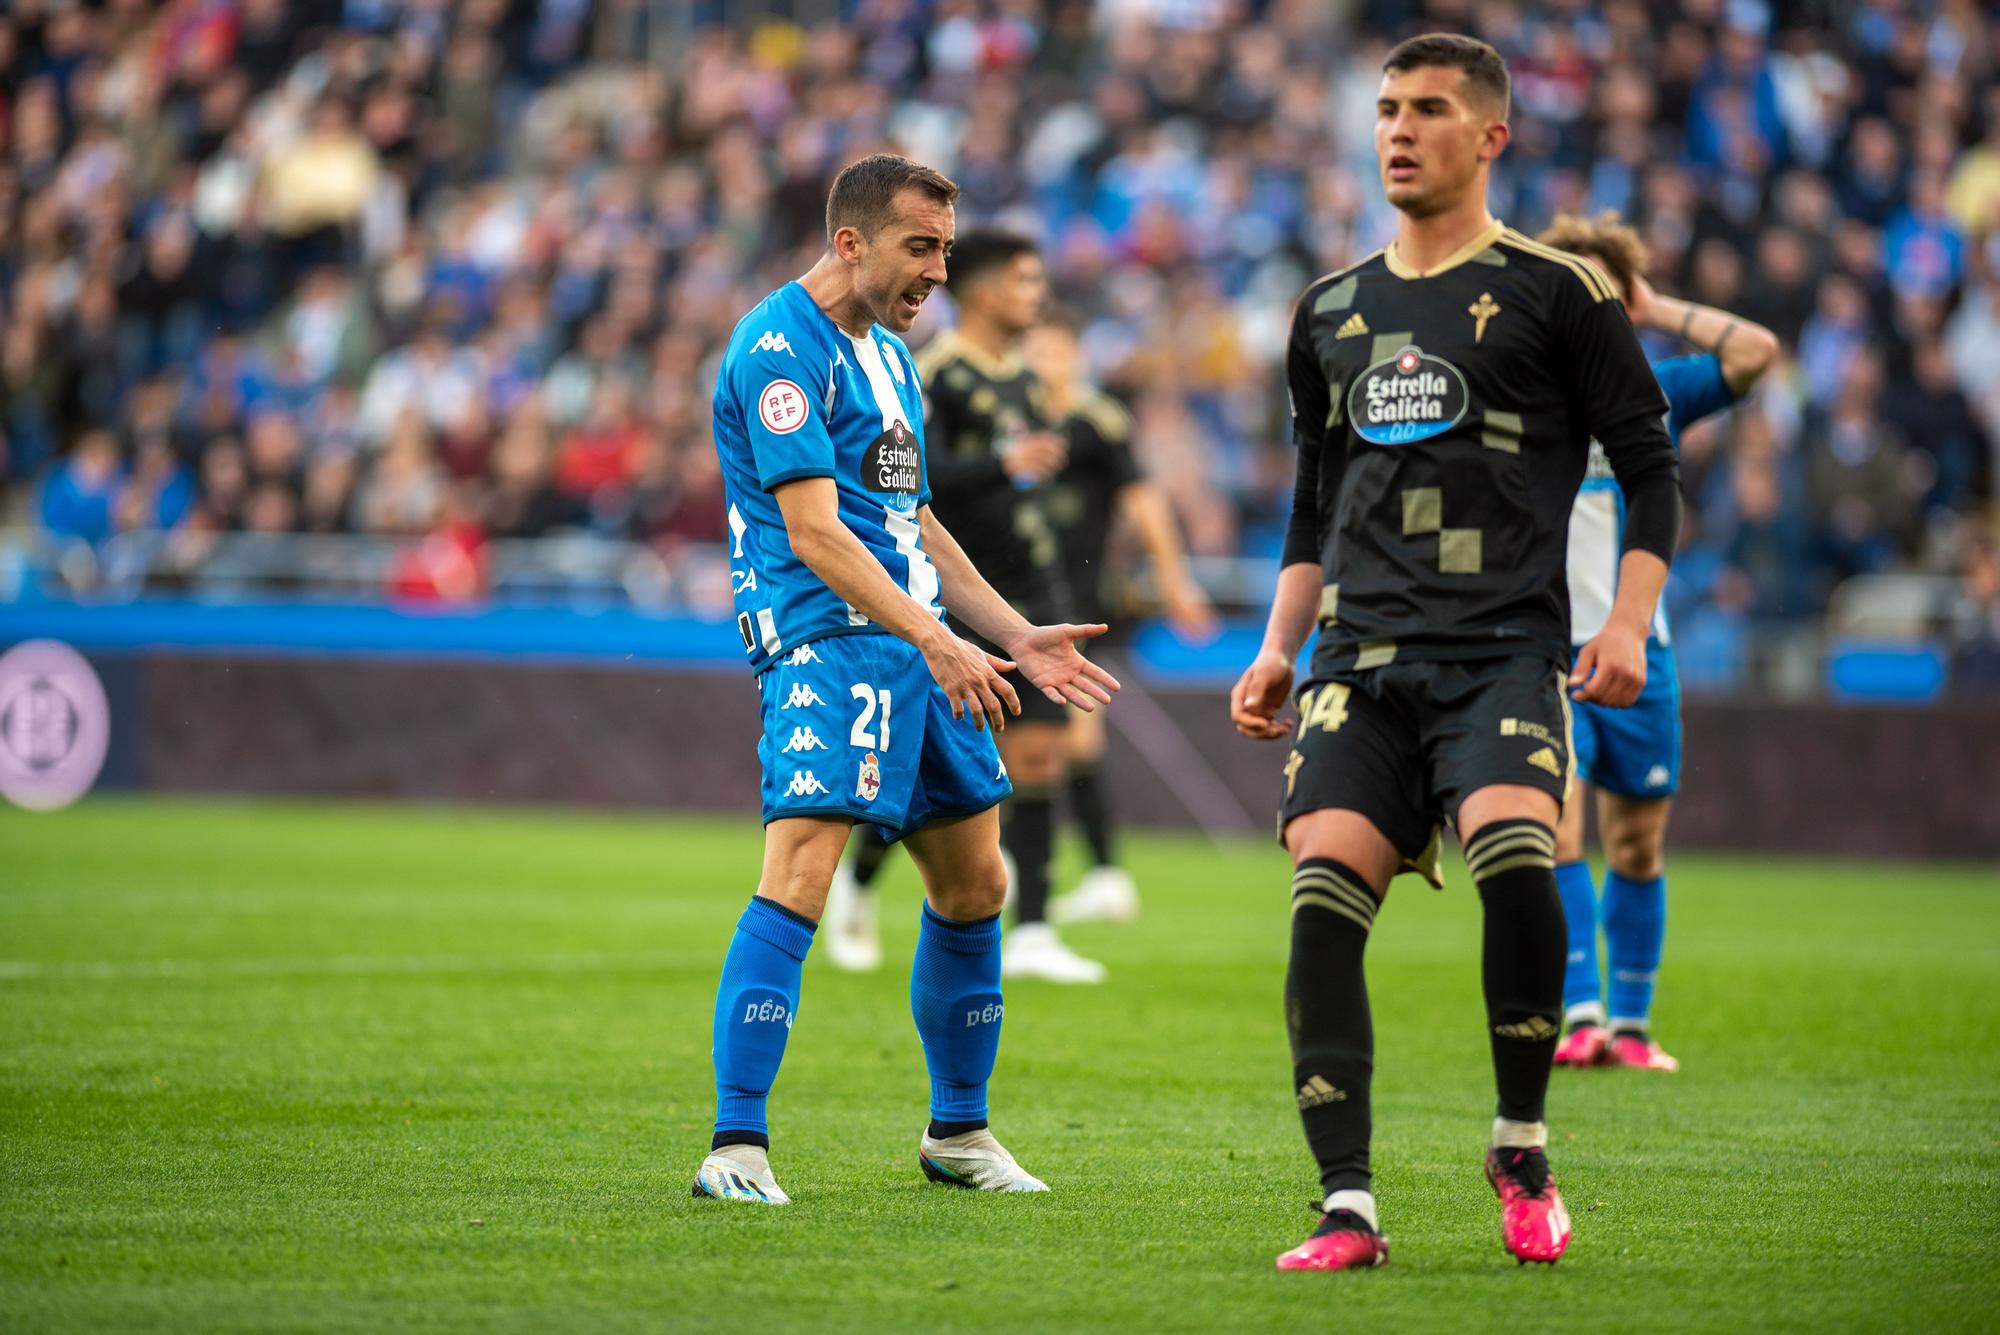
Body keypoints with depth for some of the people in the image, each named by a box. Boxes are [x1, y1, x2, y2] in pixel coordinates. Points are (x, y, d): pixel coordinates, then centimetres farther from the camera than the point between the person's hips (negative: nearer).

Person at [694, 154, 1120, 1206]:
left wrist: (1017, 637, 22)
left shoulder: (885, 351, 19)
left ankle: (958, 1131, 27)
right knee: (799, 879, -20)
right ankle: (736, 1148, -22)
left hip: (915, 641, 10)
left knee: (975, 885, 13)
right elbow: (815, 533, -20)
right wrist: (931, 637, -27)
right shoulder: (781, 348, -11)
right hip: (824, 640, -9)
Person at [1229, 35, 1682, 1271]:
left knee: (1512, 855, -28)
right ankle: (1348, 1208, -10)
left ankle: (1522, 1149, -6)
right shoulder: (1332, 314, 19)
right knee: (1322, 893, -14)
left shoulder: (1554, 292, 4)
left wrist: (1629, 623, -8)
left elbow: (1652, 464, 4)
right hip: (1362, 657, 4)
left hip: (1506, 648, -4)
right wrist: (1277, 651, 17)